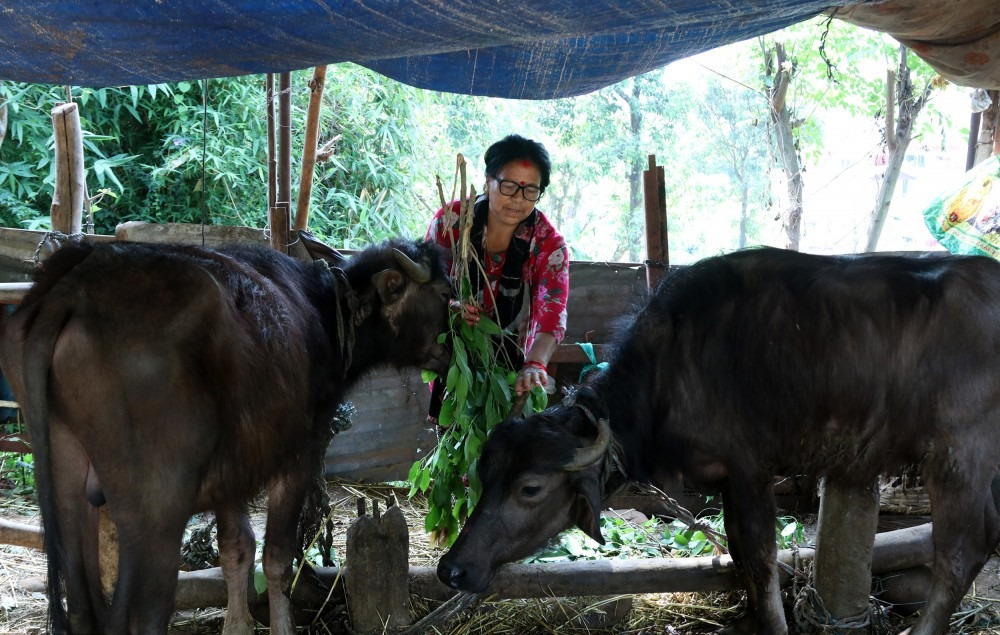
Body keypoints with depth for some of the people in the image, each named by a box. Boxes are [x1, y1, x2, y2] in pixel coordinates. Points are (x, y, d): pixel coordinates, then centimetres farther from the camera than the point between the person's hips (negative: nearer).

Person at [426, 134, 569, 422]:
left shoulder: (549, 245, -16)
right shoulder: (450, 220, -15)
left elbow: (551, 313, -29)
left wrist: (535, 365, -49)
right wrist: (449, 307, -32)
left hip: (511, 361, 0)